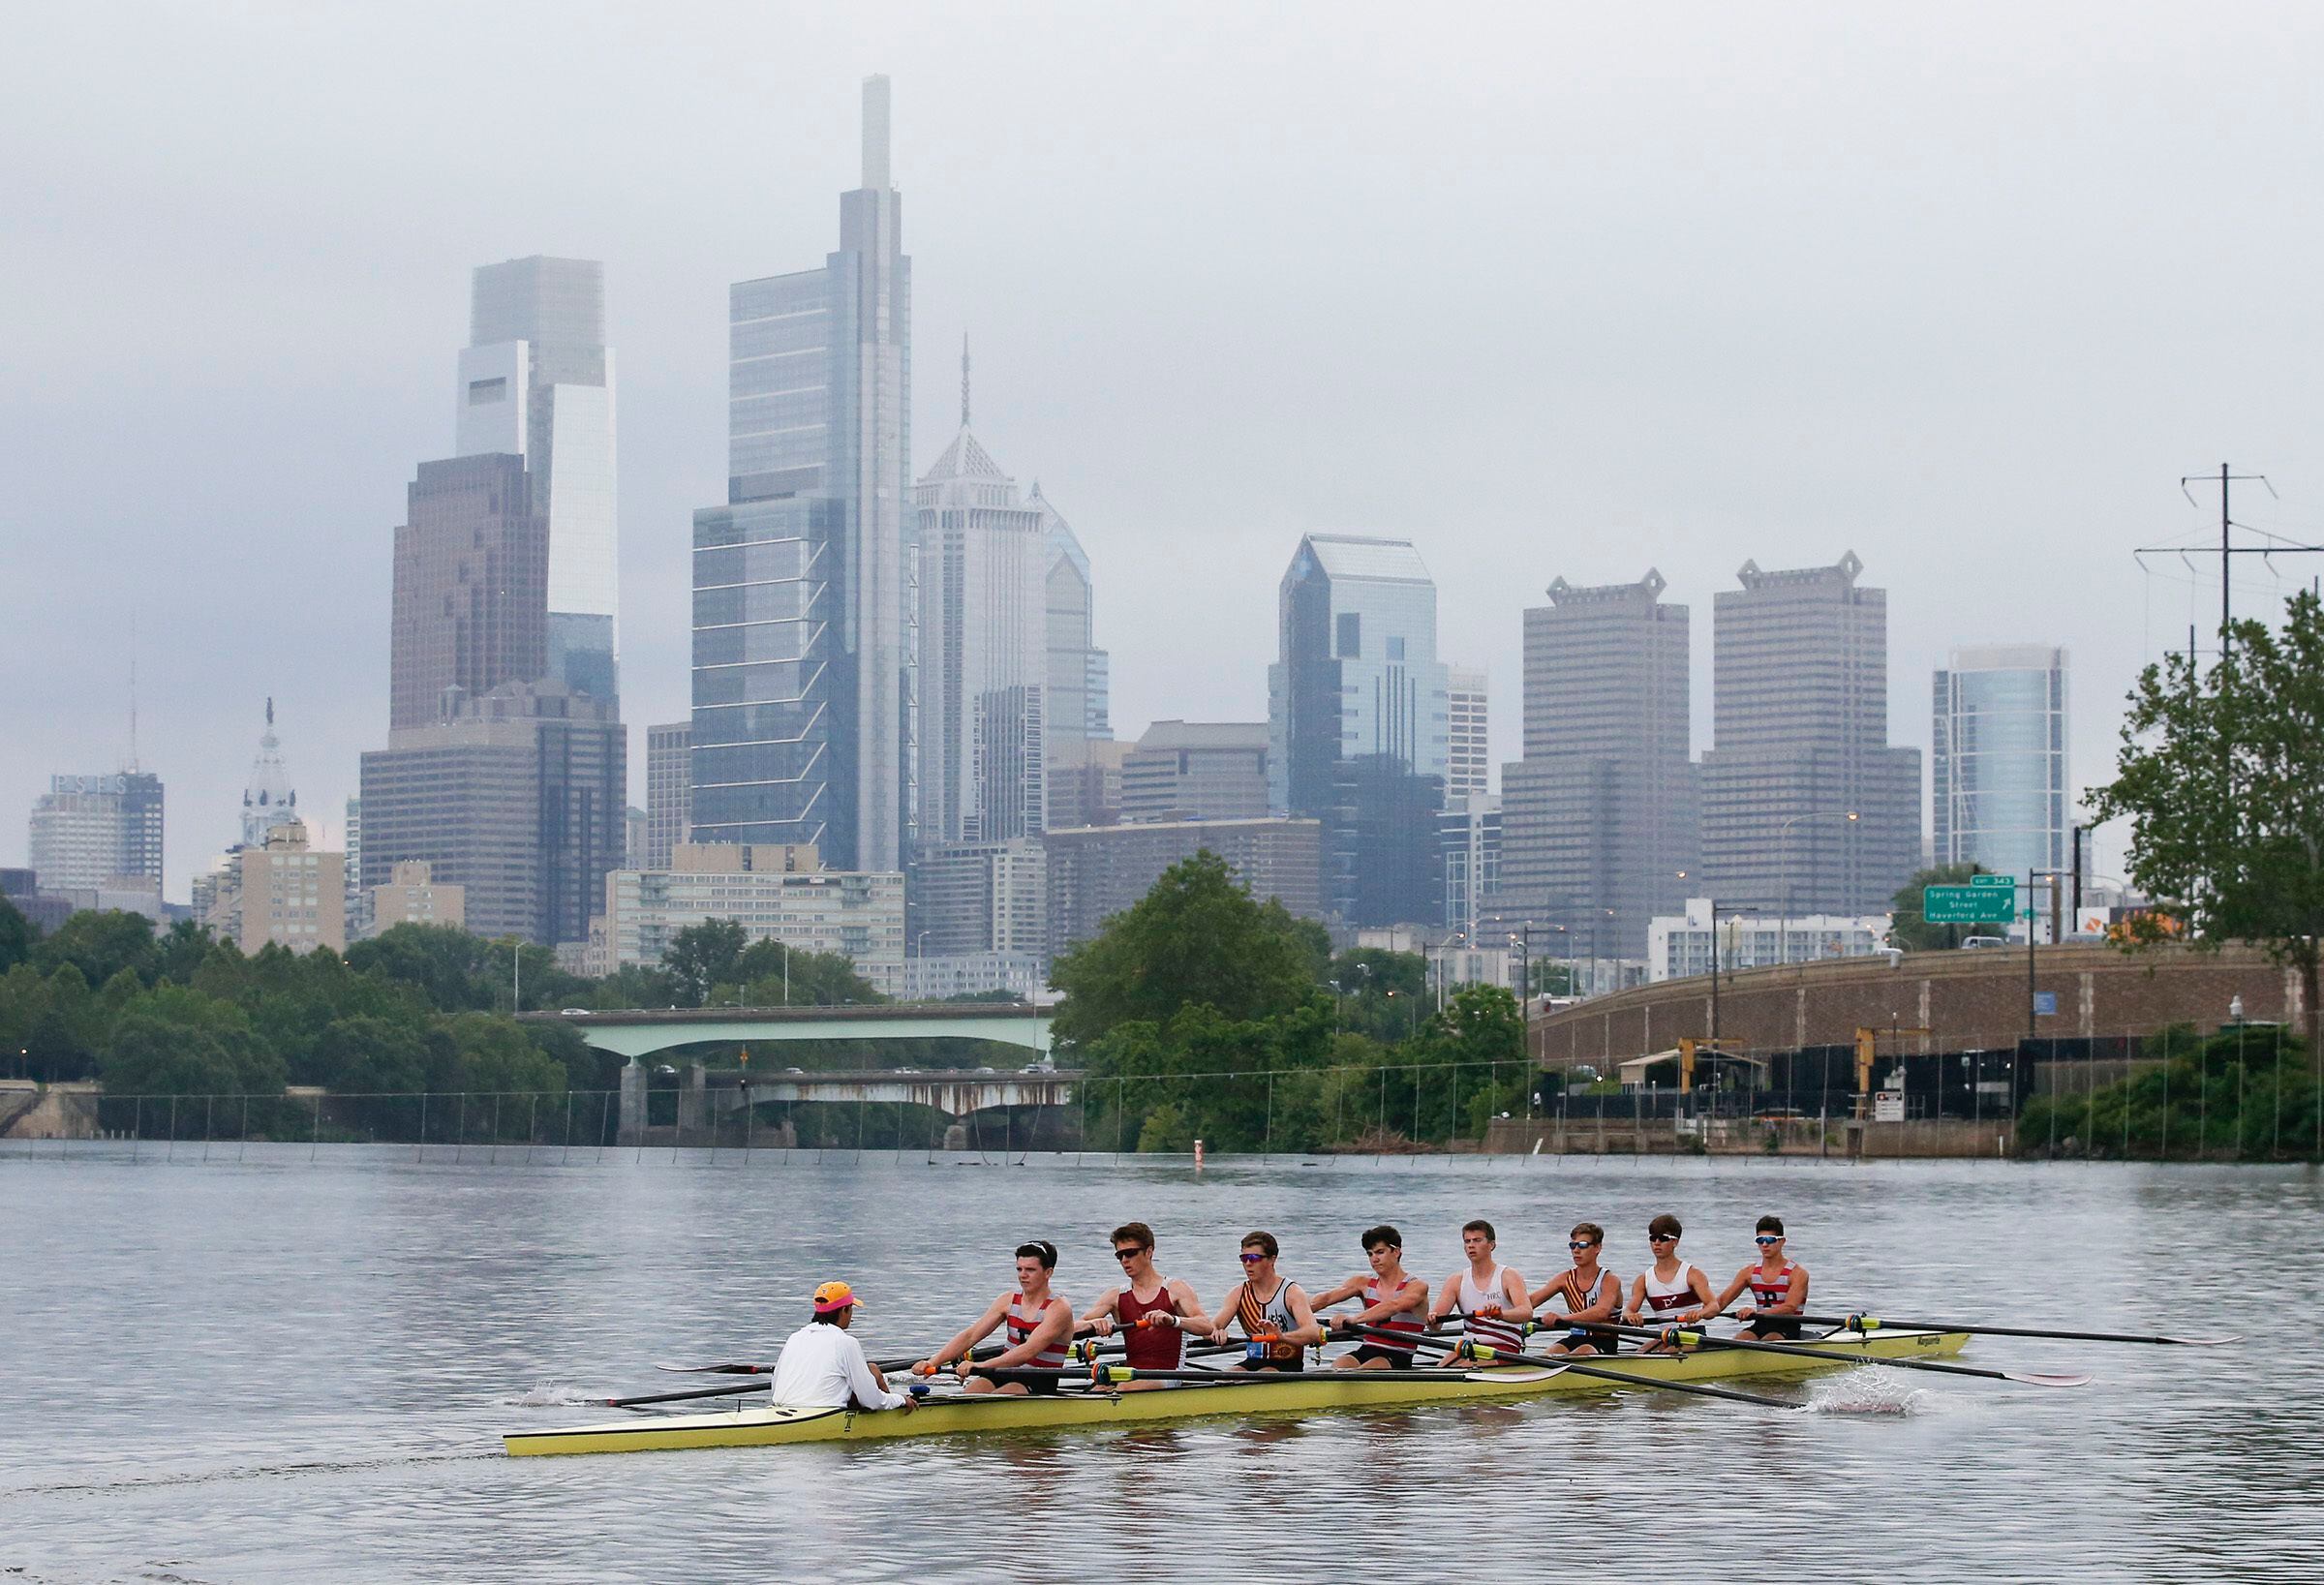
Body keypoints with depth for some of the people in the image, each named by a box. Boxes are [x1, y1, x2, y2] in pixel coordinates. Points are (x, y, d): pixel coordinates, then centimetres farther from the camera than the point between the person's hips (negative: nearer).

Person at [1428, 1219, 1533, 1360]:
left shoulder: (1508, 1276, -1)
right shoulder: (1456, 1281, 11)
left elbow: (1527, 1312, -19)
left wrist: (1500, 1314, -40)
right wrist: (1432, 1319, -27)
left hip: (1505, 1351, -4)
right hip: (1470, 1348, 4)